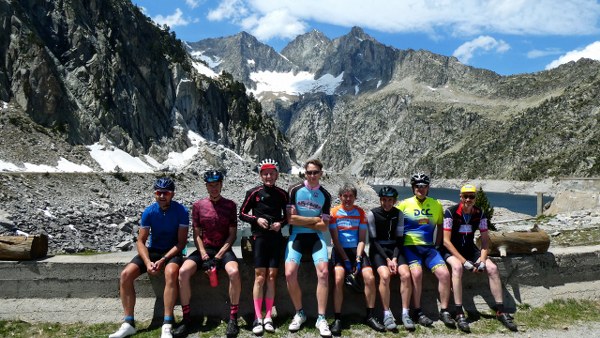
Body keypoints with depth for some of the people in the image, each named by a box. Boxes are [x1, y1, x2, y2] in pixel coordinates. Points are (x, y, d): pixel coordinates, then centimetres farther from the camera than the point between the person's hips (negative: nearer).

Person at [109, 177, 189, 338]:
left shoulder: (181, 211, -14)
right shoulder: (149, 212, -7)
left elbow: (182, 242, -14)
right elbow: (141, 241, -4)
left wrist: (163, 260, -23)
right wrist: (147, 262, -21)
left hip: (172, 251, -4)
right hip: (152, 250, 4)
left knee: (171, 272, -37)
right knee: (126, 274, -18)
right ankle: (128, 323, -8)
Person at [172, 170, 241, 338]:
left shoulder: (230, 205, 2)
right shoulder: (198, 205, 5)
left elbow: (232, 234, -1)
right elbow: (197, 234, 4)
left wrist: (218, 256, -12)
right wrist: (204, 256, -11)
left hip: (223, 249, -2)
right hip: (204, 249, 2)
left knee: (234, 272, -33)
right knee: (183, 271, -26)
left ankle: (233, 319, -18)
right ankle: (186, 319, -13)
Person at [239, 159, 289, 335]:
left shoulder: (282, 194, 6)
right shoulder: (254, 192, 0)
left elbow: (288, 215, 16)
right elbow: (242, 214, 5)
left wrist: (281, 223, -4)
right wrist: (256, 219, -10)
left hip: (276, 237, 2)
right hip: (259, 236, -2)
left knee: (271, 277, 3)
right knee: (260, 277, -5)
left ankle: (268, 317, 9)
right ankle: (257, 318, 1)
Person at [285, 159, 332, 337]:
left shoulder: (325, 195, 6)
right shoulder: (295, 190, 0)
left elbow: (324, 226, 2)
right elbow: (291, 219, -8)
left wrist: (302, 221, -6)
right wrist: (314, 219, -4)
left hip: (316, 237, 1)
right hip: (296, 236, -1)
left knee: (323, 272, -20)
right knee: (290, 273, -18)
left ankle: (321, 318, -8)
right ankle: (299, 313, 6)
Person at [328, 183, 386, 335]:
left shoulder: (360, 212, 7)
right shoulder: (334, 213, -1)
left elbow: (362, 239, 4)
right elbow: (335, 240, -4)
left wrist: (358, 259, -10)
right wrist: (346, 260, -13)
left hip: (356, 250, 3)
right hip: (340, 250, -2)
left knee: (370, 278, -19)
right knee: (338, 279, -27)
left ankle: (370, 316, -3)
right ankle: (337, 318, -16)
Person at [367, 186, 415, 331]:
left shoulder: (398, 214, 4)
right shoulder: (372, 214, -5)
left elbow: (399, 239, 3)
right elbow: (373, 240, -7)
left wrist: (394, 258, -11)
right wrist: (387, 259, -15)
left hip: (394, 249, 3)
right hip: (378, 250, -3)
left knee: (406, 274, -22)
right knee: (385, 275, -30)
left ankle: (405, 313, -11)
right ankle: (387, 314, -16)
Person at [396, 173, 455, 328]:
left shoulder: (436, 204, 10)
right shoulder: (404, 204, 1)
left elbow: (440, 226, 19)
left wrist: (437, 245, 9)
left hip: (429, 247, 3)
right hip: (410, 246, -3)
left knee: (444, 273, -18)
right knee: (417, 272, -29)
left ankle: (444, 311, -2)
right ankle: (417, 311, -13)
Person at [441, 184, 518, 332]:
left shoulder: (480, 213, -5)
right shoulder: (451, 212, -18)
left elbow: (485, 239, 1)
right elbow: (446, 241, -20)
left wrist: (482, 259, -15)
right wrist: (465, 262, -23)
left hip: (470, 249, 5)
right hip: (451, 249, -5)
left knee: (492, 268, -16)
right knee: (457, 267, -35)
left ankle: (501, 311, -2)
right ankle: (459, 314, -30)